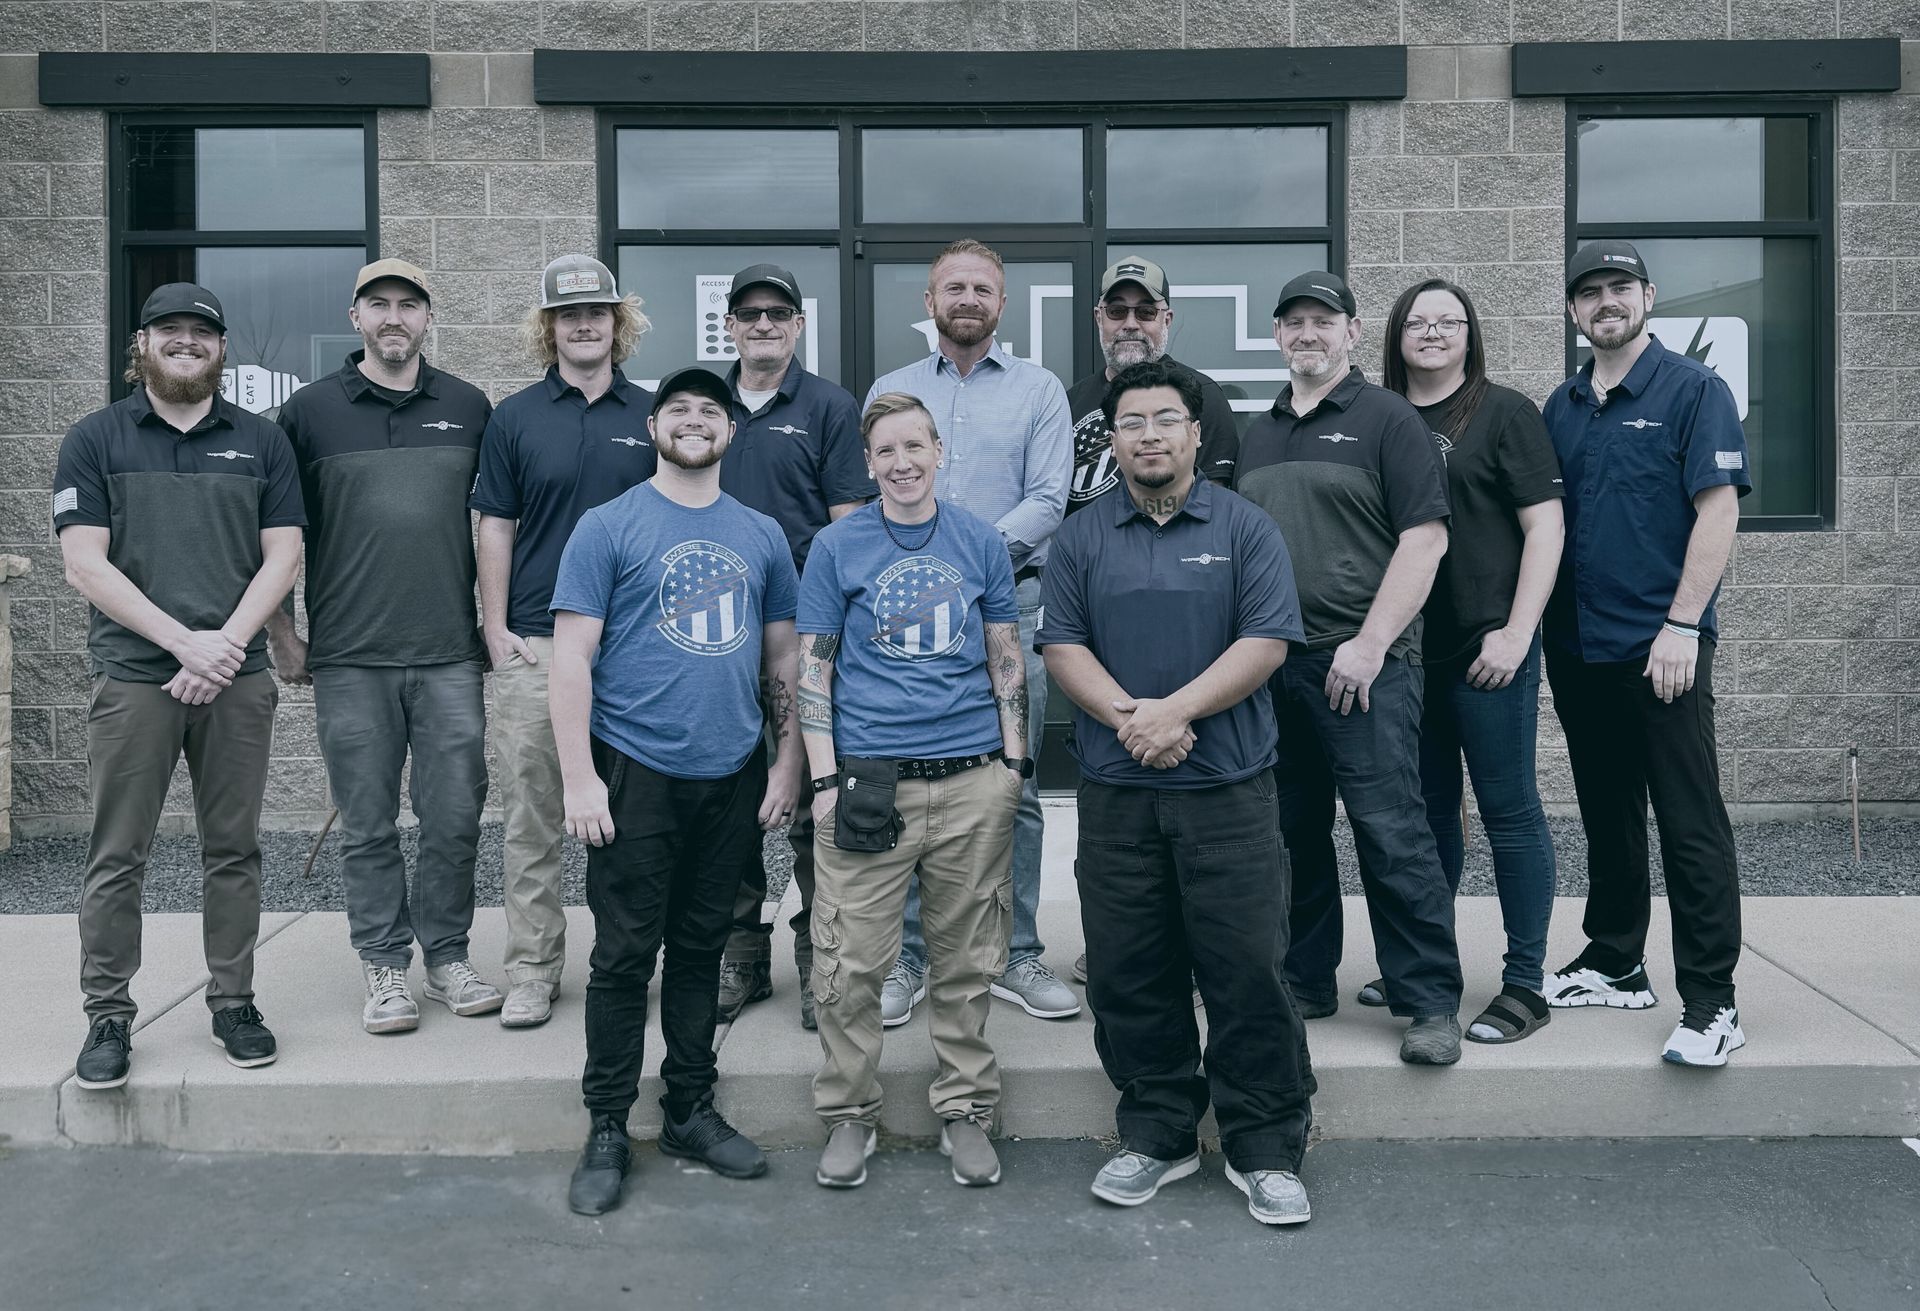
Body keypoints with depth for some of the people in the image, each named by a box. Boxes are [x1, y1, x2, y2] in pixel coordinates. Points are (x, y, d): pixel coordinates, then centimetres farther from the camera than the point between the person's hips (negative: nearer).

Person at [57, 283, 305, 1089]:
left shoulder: (261, 442, 10)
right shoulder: (95, 440, 5)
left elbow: (283, 555, 4)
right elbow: (86, 564, -3)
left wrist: (226, 643, -10)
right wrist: (184, 642, -13)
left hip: (237, 679, 2)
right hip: (132, 679, -1)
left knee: (232, 850, 7)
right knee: (117, 858, 2)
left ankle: (234, 1002, 18)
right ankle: (108, 1016, 12)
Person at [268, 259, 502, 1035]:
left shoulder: (469, 408, 9)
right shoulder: (310, 411, 4)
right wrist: (281, 636, 4)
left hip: (450, 657, 1)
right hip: (349, 660, -1)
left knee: (456, 818, 4)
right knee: (368, 826, 5)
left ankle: (447, 957, 20)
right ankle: (385, 968, 17)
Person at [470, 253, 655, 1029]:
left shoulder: (651, 416, 7)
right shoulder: (515, 418, 6)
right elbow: (495, 528, 5)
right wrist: (496, 631, -3)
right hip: (534, 642, 0)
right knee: (530, 813, 2)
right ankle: (531, 970, 10)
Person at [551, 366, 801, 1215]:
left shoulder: (761, 535, 11)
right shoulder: (609, 527, -2)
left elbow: (783, 660, 14)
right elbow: (573, 656, -6)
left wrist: (788, 763, 7)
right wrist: (579, 778, -13)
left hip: (731, 778, 4)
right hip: (636, 773, -4)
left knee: (702, 951, 13)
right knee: (624, 955, 2)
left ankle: (691, 1111, 25)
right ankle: (607, 1131, 14)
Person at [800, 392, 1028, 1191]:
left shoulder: (980, 542, 9)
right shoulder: (837, 547, 3)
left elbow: (1007, 660, 13)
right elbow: (812, 668, 2)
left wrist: (1014, 761, 6)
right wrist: (826, 779, -5)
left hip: (973, 780, 2)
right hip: (869, 780, -2)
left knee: (968, 959, 9)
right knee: (852, 961, 0)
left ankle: (965, 1110, 24)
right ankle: (848, 1114, 18)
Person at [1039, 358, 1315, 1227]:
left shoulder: (1245, 529, 3)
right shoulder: (1082, 537, 9)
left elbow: (1267, 641, -5)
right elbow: (1062, 646, 3)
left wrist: (1176, 709, -16)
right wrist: (1128, 717, -13)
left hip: (1230, 788, -2)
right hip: (1115, 791, 2)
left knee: (1247, 967, -1)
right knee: (1130, 974, 8)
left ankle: (1266, 1149, 12)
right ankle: (1157, 1135, 23)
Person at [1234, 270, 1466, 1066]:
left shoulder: (1386, 419, -1)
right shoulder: (1258, 435, 18)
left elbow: (1425, 537, -9)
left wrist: (1369, 643, -15)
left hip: (1362, 660, -6)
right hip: (1270, 663, 6)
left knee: (1391, 830, -7)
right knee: (1293, 830, 11)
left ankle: (1431, 1001, 1)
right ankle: (1305, 982, 23)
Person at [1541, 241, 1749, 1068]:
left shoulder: (1692, 390, -3)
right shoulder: (1562, 407, 12)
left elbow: (1719, 510, -10)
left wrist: (1682, 626, -17)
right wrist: (1539, 626, 7)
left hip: (1661, 649, -6)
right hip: (1579, 649, 6)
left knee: (1691, 827, -3)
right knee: (1607, 818, 15)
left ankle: (1710, 1004, 3)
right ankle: (1615, 966, 28)